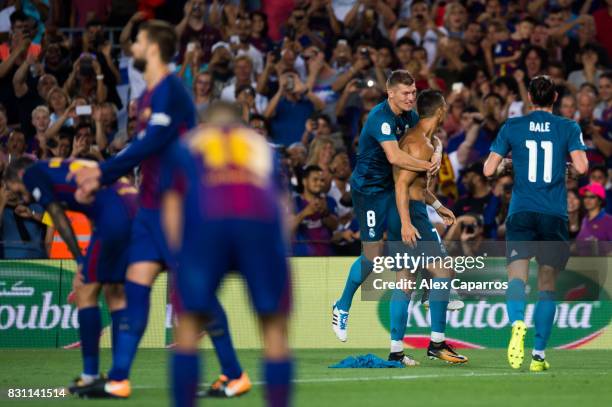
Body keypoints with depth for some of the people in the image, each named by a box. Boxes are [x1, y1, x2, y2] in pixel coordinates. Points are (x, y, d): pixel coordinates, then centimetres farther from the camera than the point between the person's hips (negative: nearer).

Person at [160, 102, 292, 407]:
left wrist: (180, 253, 23)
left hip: (205, 221, 0)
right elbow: (281, 202, 28)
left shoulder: (185, 147, 31)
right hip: (261, 221, 1)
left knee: (189, 327, 12)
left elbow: (172, 208, 20)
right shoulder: (263, 146, 35)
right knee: (275, 329, 11)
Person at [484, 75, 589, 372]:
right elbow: (581, 166, -8)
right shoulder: (568, 128, 5)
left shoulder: (512, 127, 6)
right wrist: (571, 160, 15)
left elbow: (489, 169, 3)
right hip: (555, 214, 1)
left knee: (517, 273, -11)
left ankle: (518, 323, -43)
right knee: (547, 282, 9)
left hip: (521, 213, -1)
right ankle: (539, 354, 5)